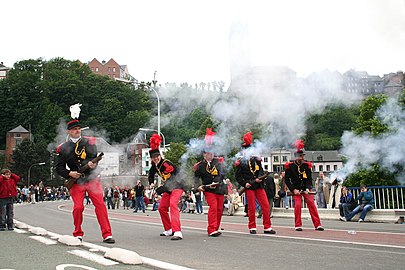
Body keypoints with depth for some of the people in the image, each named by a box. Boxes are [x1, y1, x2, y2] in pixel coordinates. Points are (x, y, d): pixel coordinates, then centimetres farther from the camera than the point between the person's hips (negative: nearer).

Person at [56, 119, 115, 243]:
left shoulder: (89, 142, 5)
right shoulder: (63, 148, 5)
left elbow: (93, 157, -7)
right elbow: (59, 168, 6)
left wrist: (91, 164, -30)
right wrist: (69, 173, -12)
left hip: (92, 179, 0)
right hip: (76, 181, 0)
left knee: (100, 205, -8)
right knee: (78, 207, -7)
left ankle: (107, 235, -5)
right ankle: (78, 234, 14)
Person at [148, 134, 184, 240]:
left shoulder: (166, 163, -23)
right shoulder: (155, 166, 1)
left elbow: (172, 179, -28)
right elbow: (151, 174, 21)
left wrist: (161, 189, -25)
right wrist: (151, 184, 8)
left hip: (177, 186, -9)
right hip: (168, 188, 9)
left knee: (173, 204, -29)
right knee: (161, 208, 12)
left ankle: (177, 232, -39)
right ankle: (169, 230, 27)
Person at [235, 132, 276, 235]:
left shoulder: (256, 160, 13)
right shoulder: (240, 162, 1)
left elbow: (261, 171, 8)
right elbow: (237, 176, -1)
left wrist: (259, 178, -12)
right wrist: (244, 184, -14)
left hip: (259, 186, 4)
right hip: (249, 187, -4)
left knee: (266, 205, 0)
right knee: (252, 208, 0)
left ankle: (267, 227, 6)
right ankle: (252, 227, 13)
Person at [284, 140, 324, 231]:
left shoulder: (307, 165, -2)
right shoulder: (290, 166, -7)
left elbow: (309, 179, -2)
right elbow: (287, 180, -4)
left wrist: (308, 189, -17)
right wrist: (293, 190, -13)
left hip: (306, 189, 2)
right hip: (296, 189, -2)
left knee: (312, 204, -5)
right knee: (298, 205, -13)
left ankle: (317, 225, -1)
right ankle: (298, 225, -1)